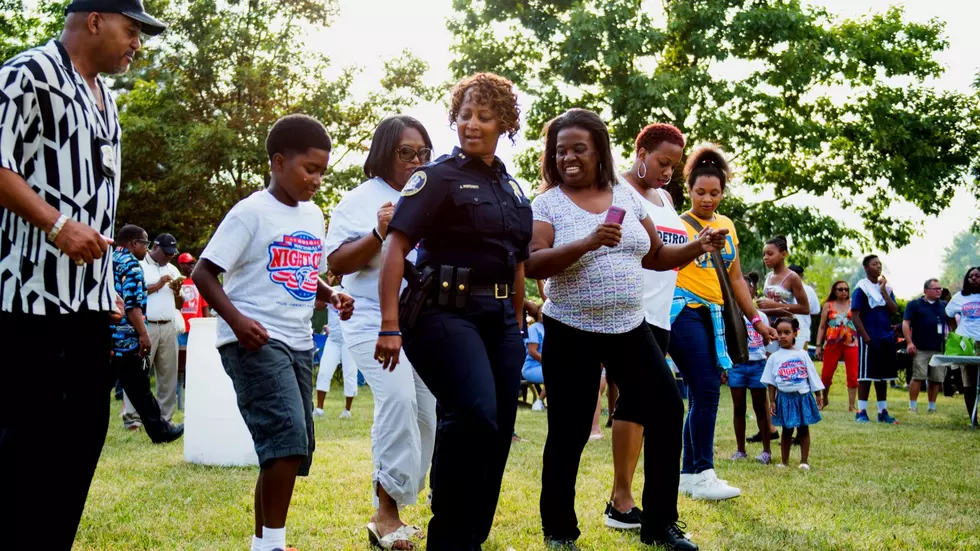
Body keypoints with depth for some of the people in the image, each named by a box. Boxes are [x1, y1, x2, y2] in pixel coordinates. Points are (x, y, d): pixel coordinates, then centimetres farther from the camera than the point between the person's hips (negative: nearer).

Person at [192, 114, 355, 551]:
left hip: (298, 343, 8)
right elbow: (204, 273, -10)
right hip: (254, 342, -8)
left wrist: (332, 296, 4)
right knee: (287, 437, -20)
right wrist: (237, 320, -24)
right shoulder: (251, 212, -9)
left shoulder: (313, 215, 13)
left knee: (293, 448, 9)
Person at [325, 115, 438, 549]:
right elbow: (336, 264, -9)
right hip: (375, 321, -6)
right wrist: (379, 234, -21)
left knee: (427, 411, 4)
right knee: (398, 397, -26)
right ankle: (386, 510, -17)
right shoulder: (361, 200, -3)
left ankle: (391, 511, 16)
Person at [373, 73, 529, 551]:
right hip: (446, 312, -7)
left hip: (498, 317, 7)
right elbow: (395, 247, -11)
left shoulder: (513, 189, 17)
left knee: (498, 430, 5)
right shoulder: (439, 176, -3)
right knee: (474, 415, -25)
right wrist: (390, 324, -19)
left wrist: (516, 323, 19)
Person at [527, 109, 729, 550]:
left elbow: (654, 256, 15)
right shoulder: (548, 203, -6)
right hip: (572, 334, -4)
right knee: (568, 432, 0)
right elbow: (532, 265, -20)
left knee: (667, 414, 2)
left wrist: (696, 248, -2)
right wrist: (589, 242, -30)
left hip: (630, 329, 4)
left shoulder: (626, 195, 7)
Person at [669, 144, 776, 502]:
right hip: (684, 310, -7)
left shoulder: (727, 226, 14)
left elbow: (736, 278, 19)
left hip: (713, 315, 7)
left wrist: (756, 319, 16)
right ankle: (702, 474, -10)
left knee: (702, 394, 8)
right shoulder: (680, 225, -5)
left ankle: (689, 474, 15)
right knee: (706, 390, -14)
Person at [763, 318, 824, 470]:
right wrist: (772, 401, 0)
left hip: (803, 396, 0)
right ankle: (784, 461, 15)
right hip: (785, 397, 0)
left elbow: (812, 375, 5)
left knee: (803, 429, 5)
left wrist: (818, 396, 4)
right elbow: (771, 382, 3)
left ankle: (804, 461, 11)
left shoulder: (802, 354, 1)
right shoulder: (774, 357, 1)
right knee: (786, 430, 8)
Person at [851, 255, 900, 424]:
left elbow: (894, 310, 0)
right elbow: (855, 315, -10)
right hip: (869, 339, -6)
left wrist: (883, 290, -7)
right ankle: (861, 412, 0)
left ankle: (883, 412, 16)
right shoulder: (862, 288, -5)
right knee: (866, 375, -4)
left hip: (886, 339, 6)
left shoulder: (886, 287, 12)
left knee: (883, 376, 10)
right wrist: (866, 338, -15)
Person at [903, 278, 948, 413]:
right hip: (920, 349, -4)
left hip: (939, 350, 4)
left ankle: (932, 408, 13)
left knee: (936, 380, 4)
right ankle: (912, 407, -3)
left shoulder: (944, 306, 18)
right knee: (918, 377, -8)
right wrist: (909, 342, -12)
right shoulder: (914, 305, 4)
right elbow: (906, 323, -2)